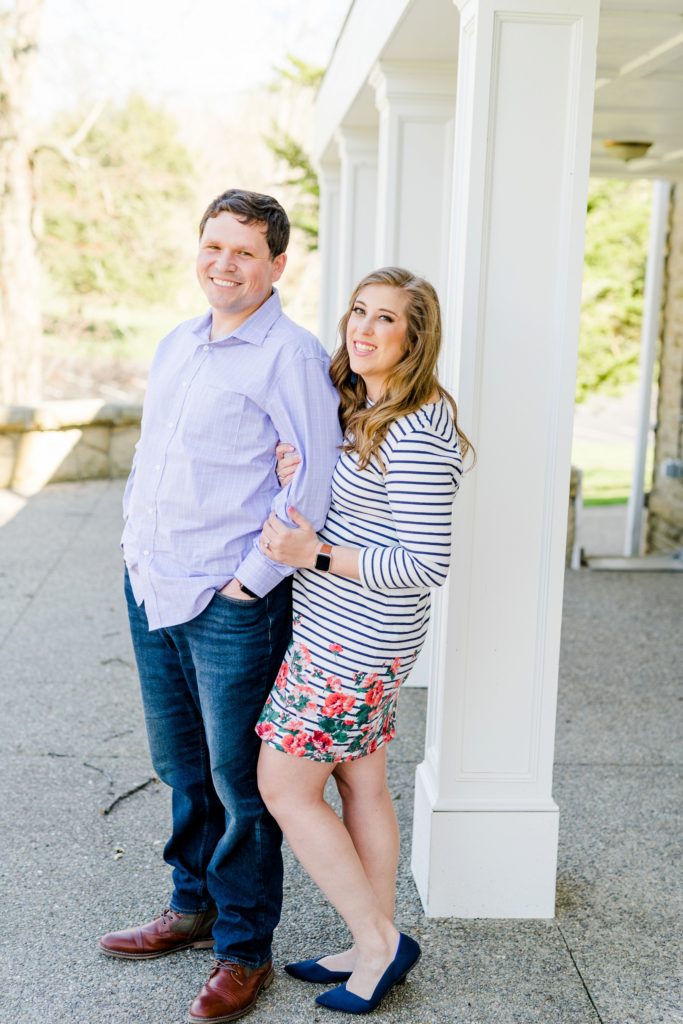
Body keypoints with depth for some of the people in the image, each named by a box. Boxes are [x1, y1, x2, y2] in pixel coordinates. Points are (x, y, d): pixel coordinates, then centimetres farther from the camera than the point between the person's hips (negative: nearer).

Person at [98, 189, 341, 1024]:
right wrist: (134, 539, 13)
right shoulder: (176, 345, 13)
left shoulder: (289, 356, -12)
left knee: (240, 782, 4)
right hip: (151, 587, 8)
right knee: (180, 765, 20)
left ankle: (244, 952, 20)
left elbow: (311, 481, -17)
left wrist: (253, 580, -15)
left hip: (231, 605, -8)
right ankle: (193, 907, 39)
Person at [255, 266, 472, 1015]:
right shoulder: (360, 409, 9)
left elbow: (425, 564, -23)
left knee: (284, 789, 1)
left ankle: (379, 942, 14)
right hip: (349, 635, 10)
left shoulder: (415, 436, -22)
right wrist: (296, 479, -4)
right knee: (361, 787, 16)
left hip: (353, 642, -10)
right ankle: (377, 946, 30)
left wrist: (315, 554, -22)